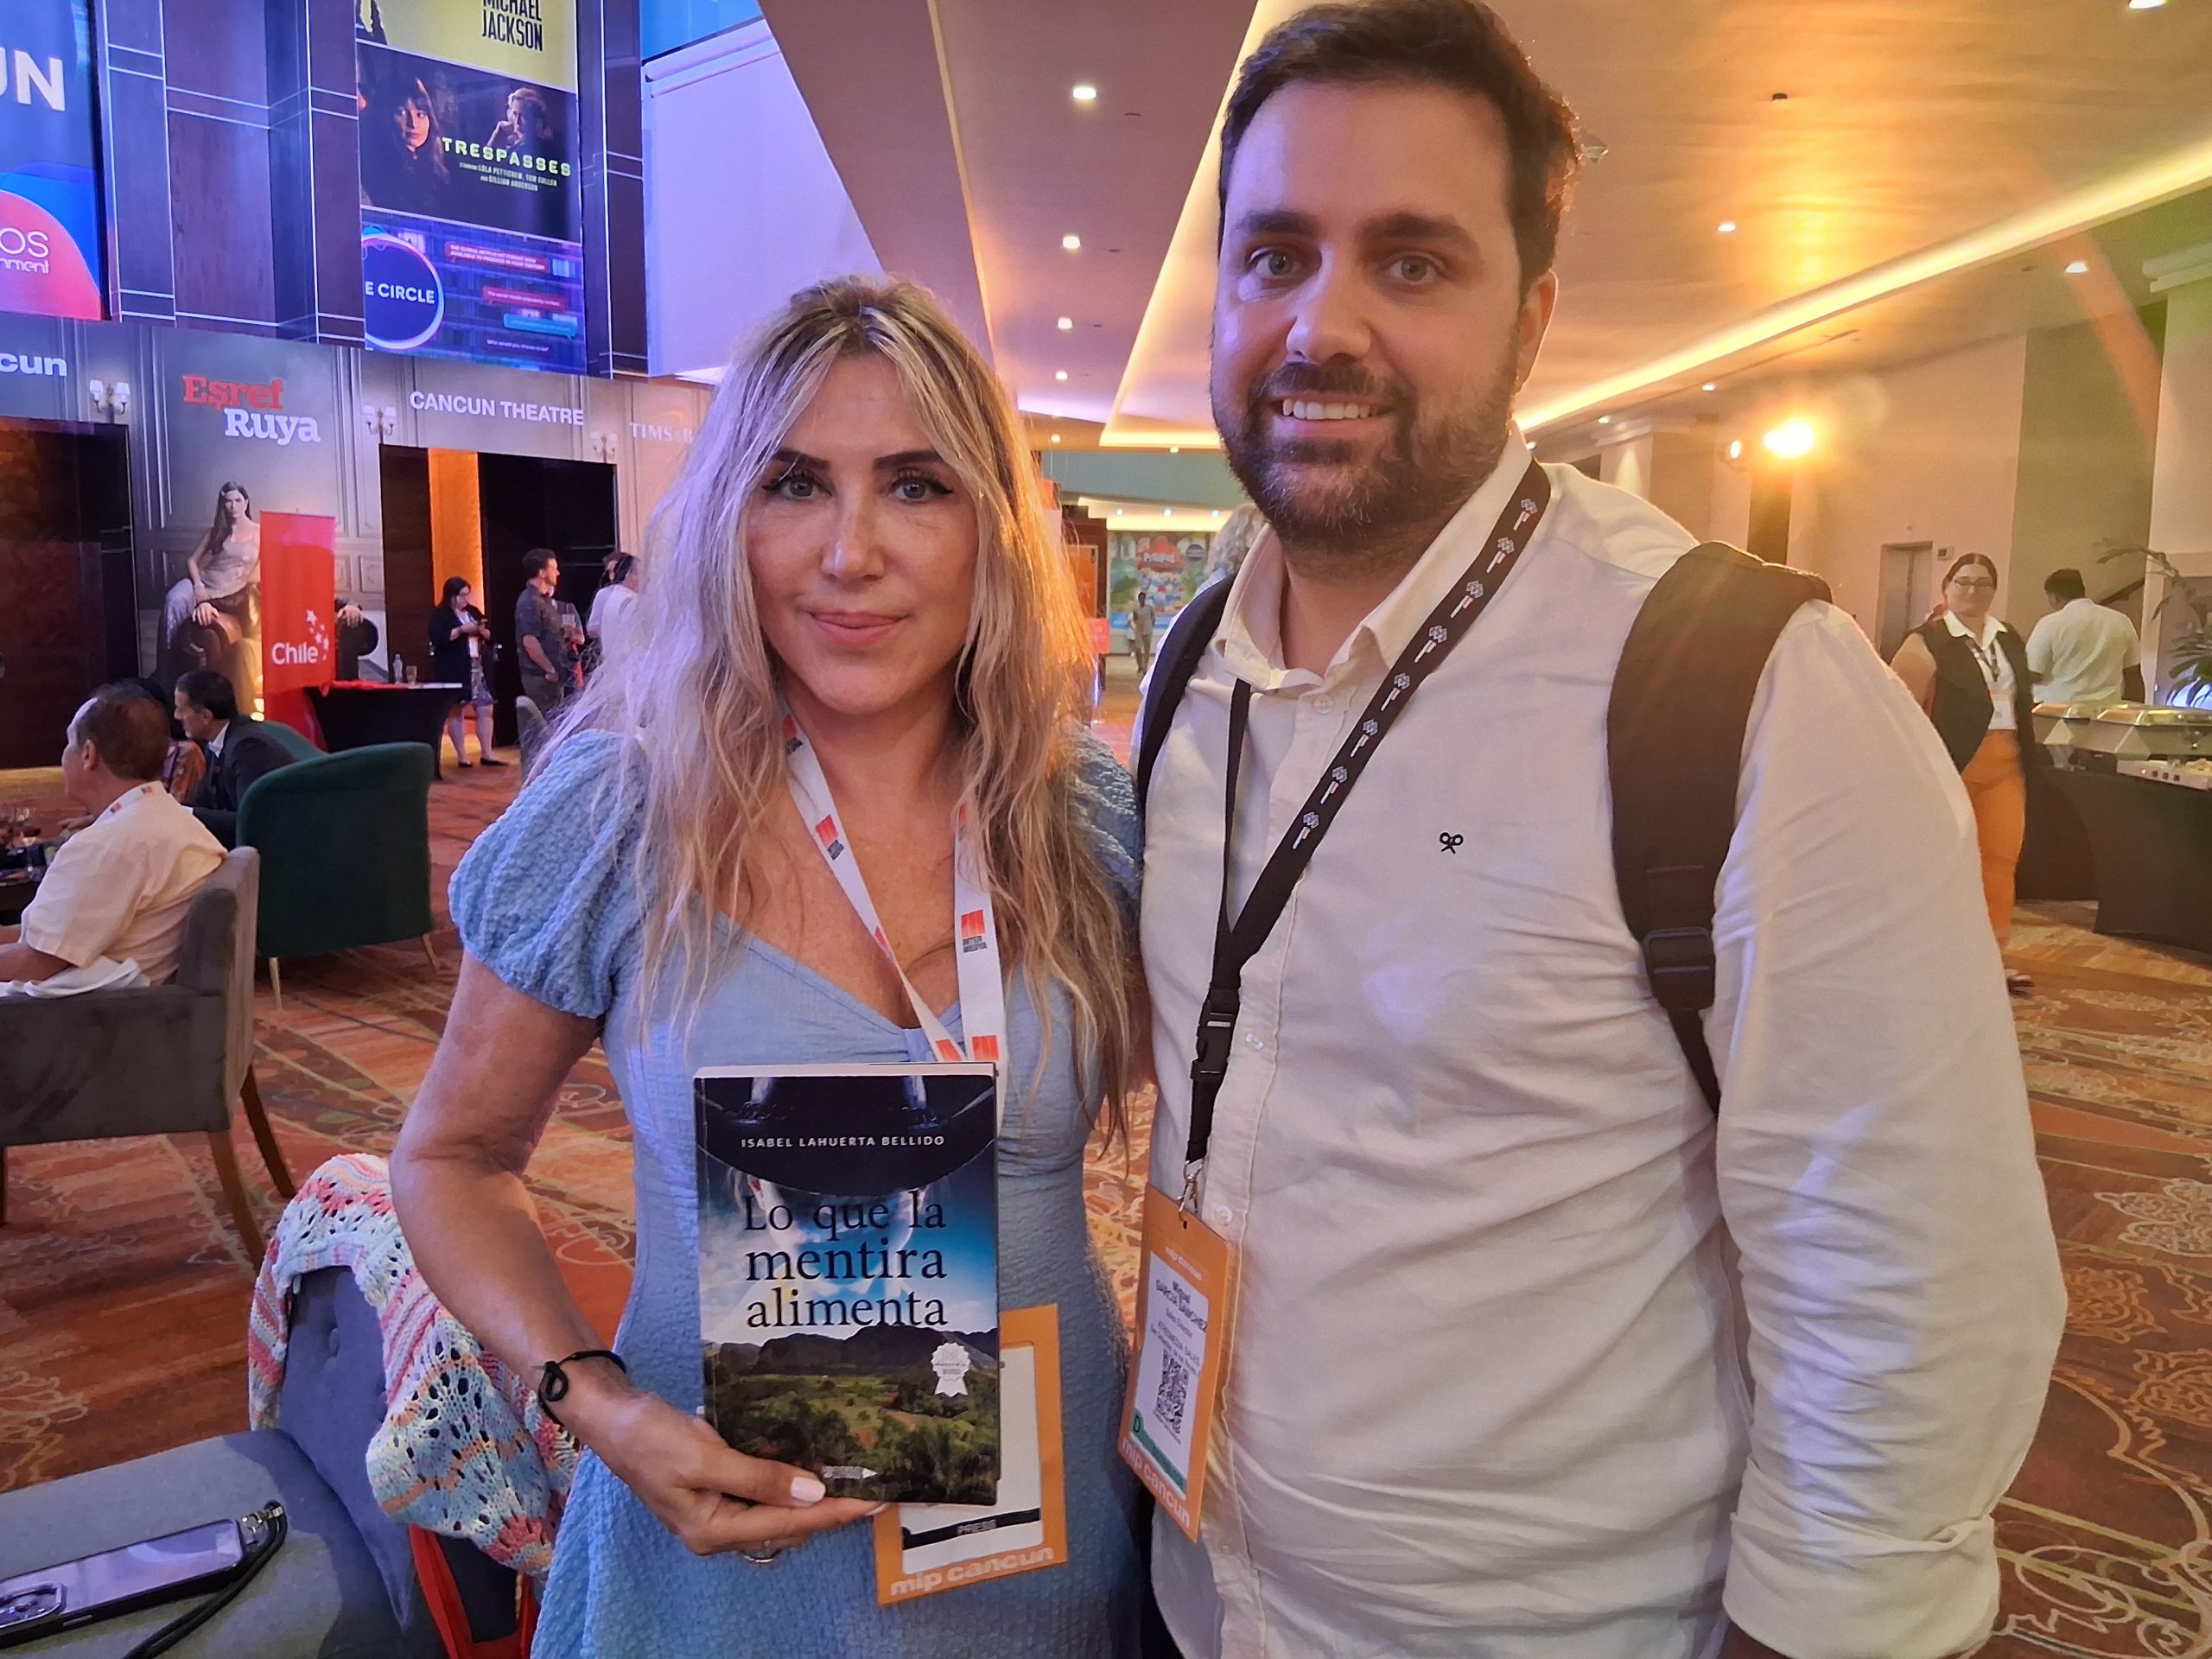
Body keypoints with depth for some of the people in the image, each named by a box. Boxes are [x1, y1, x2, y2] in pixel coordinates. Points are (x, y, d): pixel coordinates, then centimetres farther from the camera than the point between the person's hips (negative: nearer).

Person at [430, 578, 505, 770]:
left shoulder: (473, 612, 15)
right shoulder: (440, 615, -3)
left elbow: (490, 636, 16)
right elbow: (439, 639, -18)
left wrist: (483, 631, -5)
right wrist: (462, 629, -19)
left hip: (478, 669, 6)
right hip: (453, 672, -6)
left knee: (485, 709, 1)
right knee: (456, 711, 0)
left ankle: (486, 754, 6)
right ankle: (462, 756, 3)